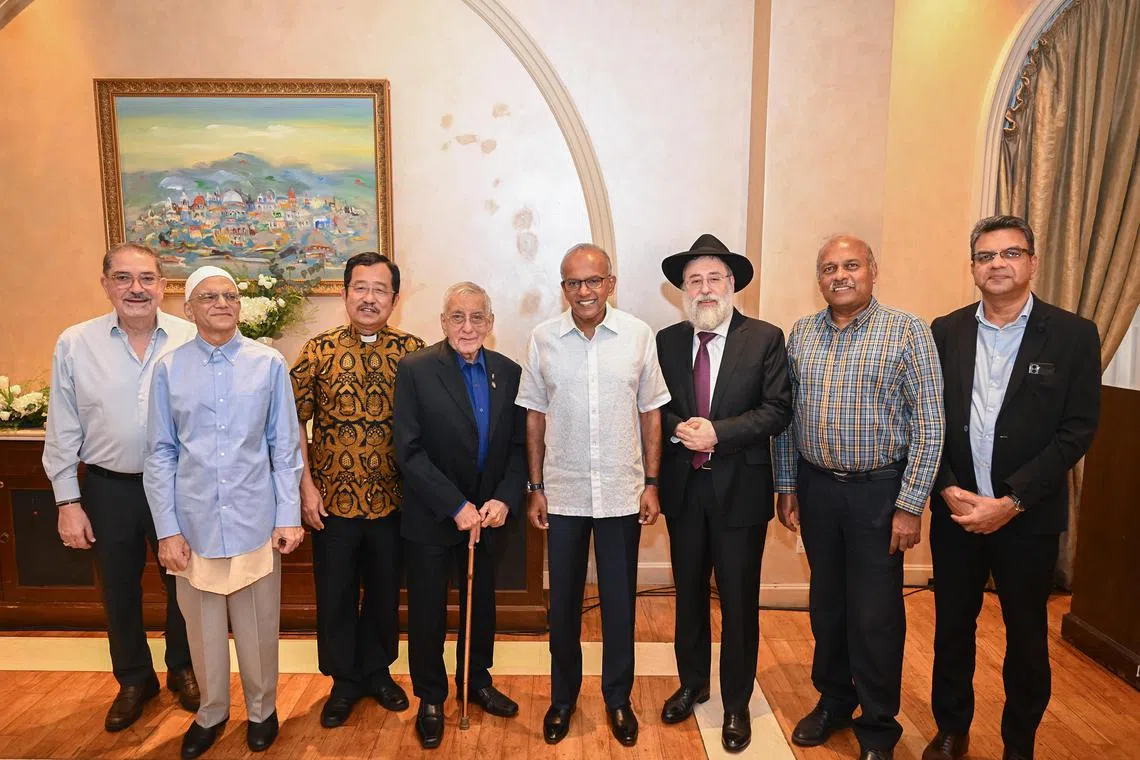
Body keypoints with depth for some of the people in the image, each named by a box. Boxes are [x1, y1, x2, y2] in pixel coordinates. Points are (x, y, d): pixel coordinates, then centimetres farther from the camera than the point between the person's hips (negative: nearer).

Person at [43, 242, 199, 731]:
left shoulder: (190, 340, -9)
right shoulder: (75, 344, -5)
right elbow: (63, 431, -1)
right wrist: (68, 502, -1)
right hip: (109, 488, 1)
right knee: (119, 591, 17)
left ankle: (182, 670, 39)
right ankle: (133, 680, 40)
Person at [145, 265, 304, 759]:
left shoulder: (269, 364, -6)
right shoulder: (169, 369, -2)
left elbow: (285, 447, -3)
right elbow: (161, 454, 1)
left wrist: (289, 515, -4)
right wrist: (167, 529, -1)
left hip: (254, 519, -1)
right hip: (194, 521, 1)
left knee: (258, 624, 13)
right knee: (202, 624, 17)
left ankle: (262, 709, 36)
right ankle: (211, 711, 40)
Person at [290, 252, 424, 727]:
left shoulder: (414, 352, -3)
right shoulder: (317, 351, -4)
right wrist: (307, 487, -7)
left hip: (392, 500, 1)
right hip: (332, 500, 0)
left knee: (385, 591, 16)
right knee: (335, 594, 13)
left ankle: (378, 671, 38)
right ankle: (344, 680, 33)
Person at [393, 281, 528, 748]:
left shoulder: (509, 373, -1)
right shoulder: (415, 370, -13)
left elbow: (518, 447, 1)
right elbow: (409, 451, -17)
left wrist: (504, 500, -13)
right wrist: (456, 506, -20)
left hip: (486, 516, 4)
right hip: (431, 518, -3)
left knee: (481, 603, 20)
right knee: (427, 611, 12)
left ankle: (477, 682, 43)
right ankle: (431, 698, 34)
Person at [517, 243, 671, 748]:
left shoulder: (638, 335, -5)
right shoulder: (543, 338, -3)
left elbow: (650, 414, 1)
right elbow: (535, 417, 2)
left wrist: (652, 484, -1)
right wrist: (535, 488, 1)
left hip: (622, 494, 0)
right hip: (563, 495, 1)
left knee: (619, 603, 13)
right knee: (563, 603, 15)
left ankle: (618, 698, 34)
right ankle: (563, 696, 35)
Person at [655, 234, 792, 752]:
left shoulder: (765, 339, -5)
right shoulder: (667, 341, 4)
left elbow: (777, 410, -11)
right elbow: (656, 408, 6)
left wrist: (718, 432, -21)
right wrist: (678, 429, -15)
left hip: (740, 489, -3)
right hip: (684, 488, 3)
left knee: (739, 601, 8)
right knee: (688, 593, 18)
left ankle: (736, 704, 28)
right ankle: (692, 684, 39)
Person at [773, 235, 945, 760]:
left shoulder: (907, 331, -8)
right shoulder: (801, 334, 5)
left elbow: (928, 424, -10)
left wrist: (911, 505, -12)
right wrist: (786, 487, 7)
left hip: (878, 491, -4)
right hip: (816, 488, 4)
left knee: (875, 616, 5)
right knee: (826, 604, 17)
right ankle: (833, 701, 37)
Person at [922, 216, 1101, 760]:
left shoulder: (1073, 335, -5)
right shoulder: (945, 332, 2)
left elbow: (1077, 430, -9)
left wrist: (1010, 501, -16)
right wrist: (947, 489, -10)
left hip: (1029, 517, -2)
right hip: (955, 510, 2)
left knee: (1026, 635, 14)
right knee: (952, 628, 15)